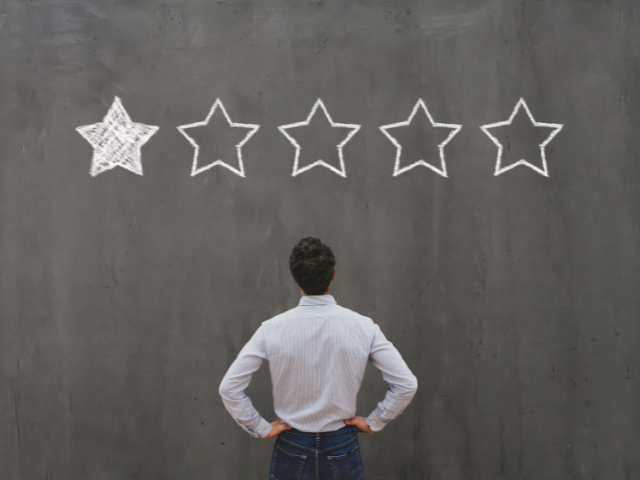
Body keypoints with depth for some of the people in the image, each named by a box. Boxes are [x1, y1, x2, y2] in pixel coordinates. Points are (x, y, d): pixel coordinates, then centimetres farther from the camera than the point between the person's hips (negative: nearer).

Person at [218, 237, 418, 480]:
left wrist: (261, 428, -2)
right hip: (342, 448, 0)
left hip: (292, 449, 0)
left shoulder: (272, 329, -13)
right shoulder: (363, 327, -12)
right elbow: (407, 384, -10)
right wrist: (373, 422, 1)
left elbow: (229, 387, -11)